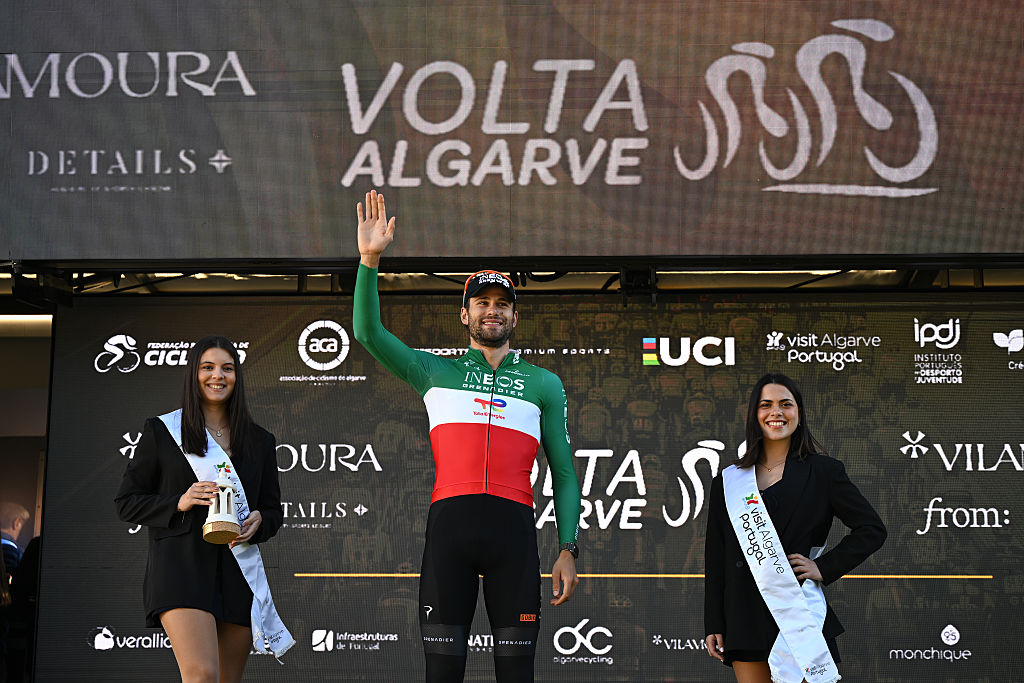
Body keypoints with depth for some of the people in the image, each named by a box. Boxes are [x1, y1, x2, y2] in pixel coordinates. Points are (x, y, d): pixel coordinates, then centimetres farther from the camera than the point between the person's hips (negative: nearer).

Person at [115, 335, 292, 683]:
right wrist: (179, 503, -11)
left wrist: (258, 522, -5)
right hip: (181, 563, -4)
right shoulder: (162, 430, 7)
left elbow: (274, 509, 20)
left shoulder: (258, 440, 15)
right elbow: (126, 502, 6)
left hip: (240, 571, 4)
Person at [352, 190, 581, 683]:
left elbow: (563, 474, 15)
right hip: (450, 522, 0)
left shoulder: (543, 384, 18)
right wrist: (370, 259, -3)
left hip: (512, 527, 0)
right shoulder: (436, 374, 19)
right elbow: (367, 331, 8)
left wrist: (567, 550, 5)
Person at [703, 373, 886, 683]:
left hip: (798, 616, -3)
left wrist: (824, 568, -5)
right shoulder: (727, 482, 11)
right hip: (744, 620, 3)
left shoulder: (823, 472, 4)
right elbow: (715, 559, 12)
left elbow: (872, 529, 4)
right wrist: (713, 626, 7)